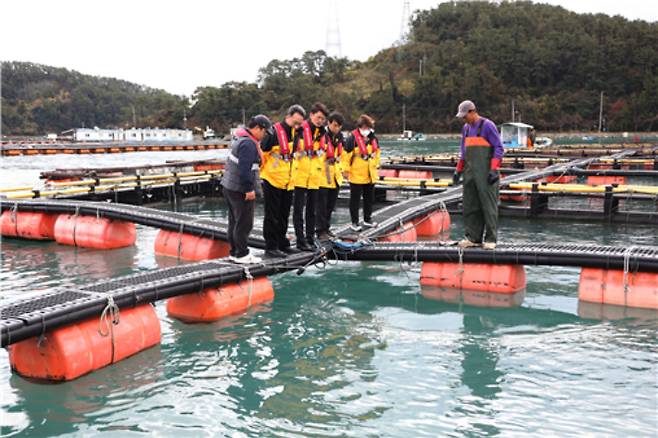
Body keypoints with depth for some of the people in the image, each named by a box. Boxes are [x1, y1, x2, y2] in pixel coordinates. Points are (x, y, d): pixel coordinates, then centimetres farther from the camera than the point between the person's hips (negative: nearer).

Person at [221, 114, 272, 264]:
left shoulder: (241, 139, 16)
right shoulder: (249, 144, -18)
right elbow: (245, 168, -25)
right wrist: (249, 189, -22)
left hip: (229, 187, 11)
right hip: (241, 190, -11)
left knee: (235, 221, 15)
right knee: (244, 223, -4)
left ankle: (234, 251, 23)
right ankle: (241, 254, 1)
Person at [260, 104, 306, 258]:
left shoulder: (296, 133, 9)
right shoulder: (274, 132, -15)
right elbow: (260, 152, -14)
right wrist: (264, 169, -10)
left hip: (288, 181, 7)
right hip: (272, 180, -7)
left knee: (284, 215, 15)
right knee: (272, 216, -1)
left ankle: (283, 244, 24)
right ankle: (271, 247, 5)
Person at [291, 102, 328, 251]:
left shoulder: (321, 133, 10)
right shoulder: (299, 130, -8)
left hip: (314, 178, 6)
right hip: (299, 176, -6)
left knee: (312, 210, 12)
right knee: (299, 210, -1)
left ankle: (310, 239, 20)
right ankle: (301, 240, 4)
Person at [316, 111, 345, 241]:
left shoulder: (339, 137, 10)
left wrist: (341, 169, 21)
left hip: (335, 176, 7)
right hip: (322, 176, -7)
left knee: (331, 204, 14)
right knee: (322, 204, -4)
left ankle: (326, 227, 26)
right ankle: (321, 231, 3)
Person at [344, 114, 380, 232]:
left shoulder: (373, 138, 5)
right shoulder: (353, 138, -15)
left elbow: (377, 151, 20)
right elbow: (346, 154, -15)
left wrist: (376, 164, 18)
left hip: (370, 175, 7)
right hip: (356, 175, -6)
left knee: (369, 198, 16)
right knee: (355, 199, 1)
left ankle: (367, 219, 31)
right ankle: (354, 223, 9)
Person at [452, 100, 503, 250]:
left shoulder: (487, 125, -6)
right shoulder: (466, 128, 16)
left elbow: (499, 148, -9)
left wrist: (494, 170, -16)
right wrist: (458, 170, 18)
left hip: (486, 174, -7)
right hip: (470, 173, 7)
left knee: (488, 205, -5)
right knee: (470, 206, 6)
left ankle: (491, 239, -1)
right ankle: (473, 238, 13)